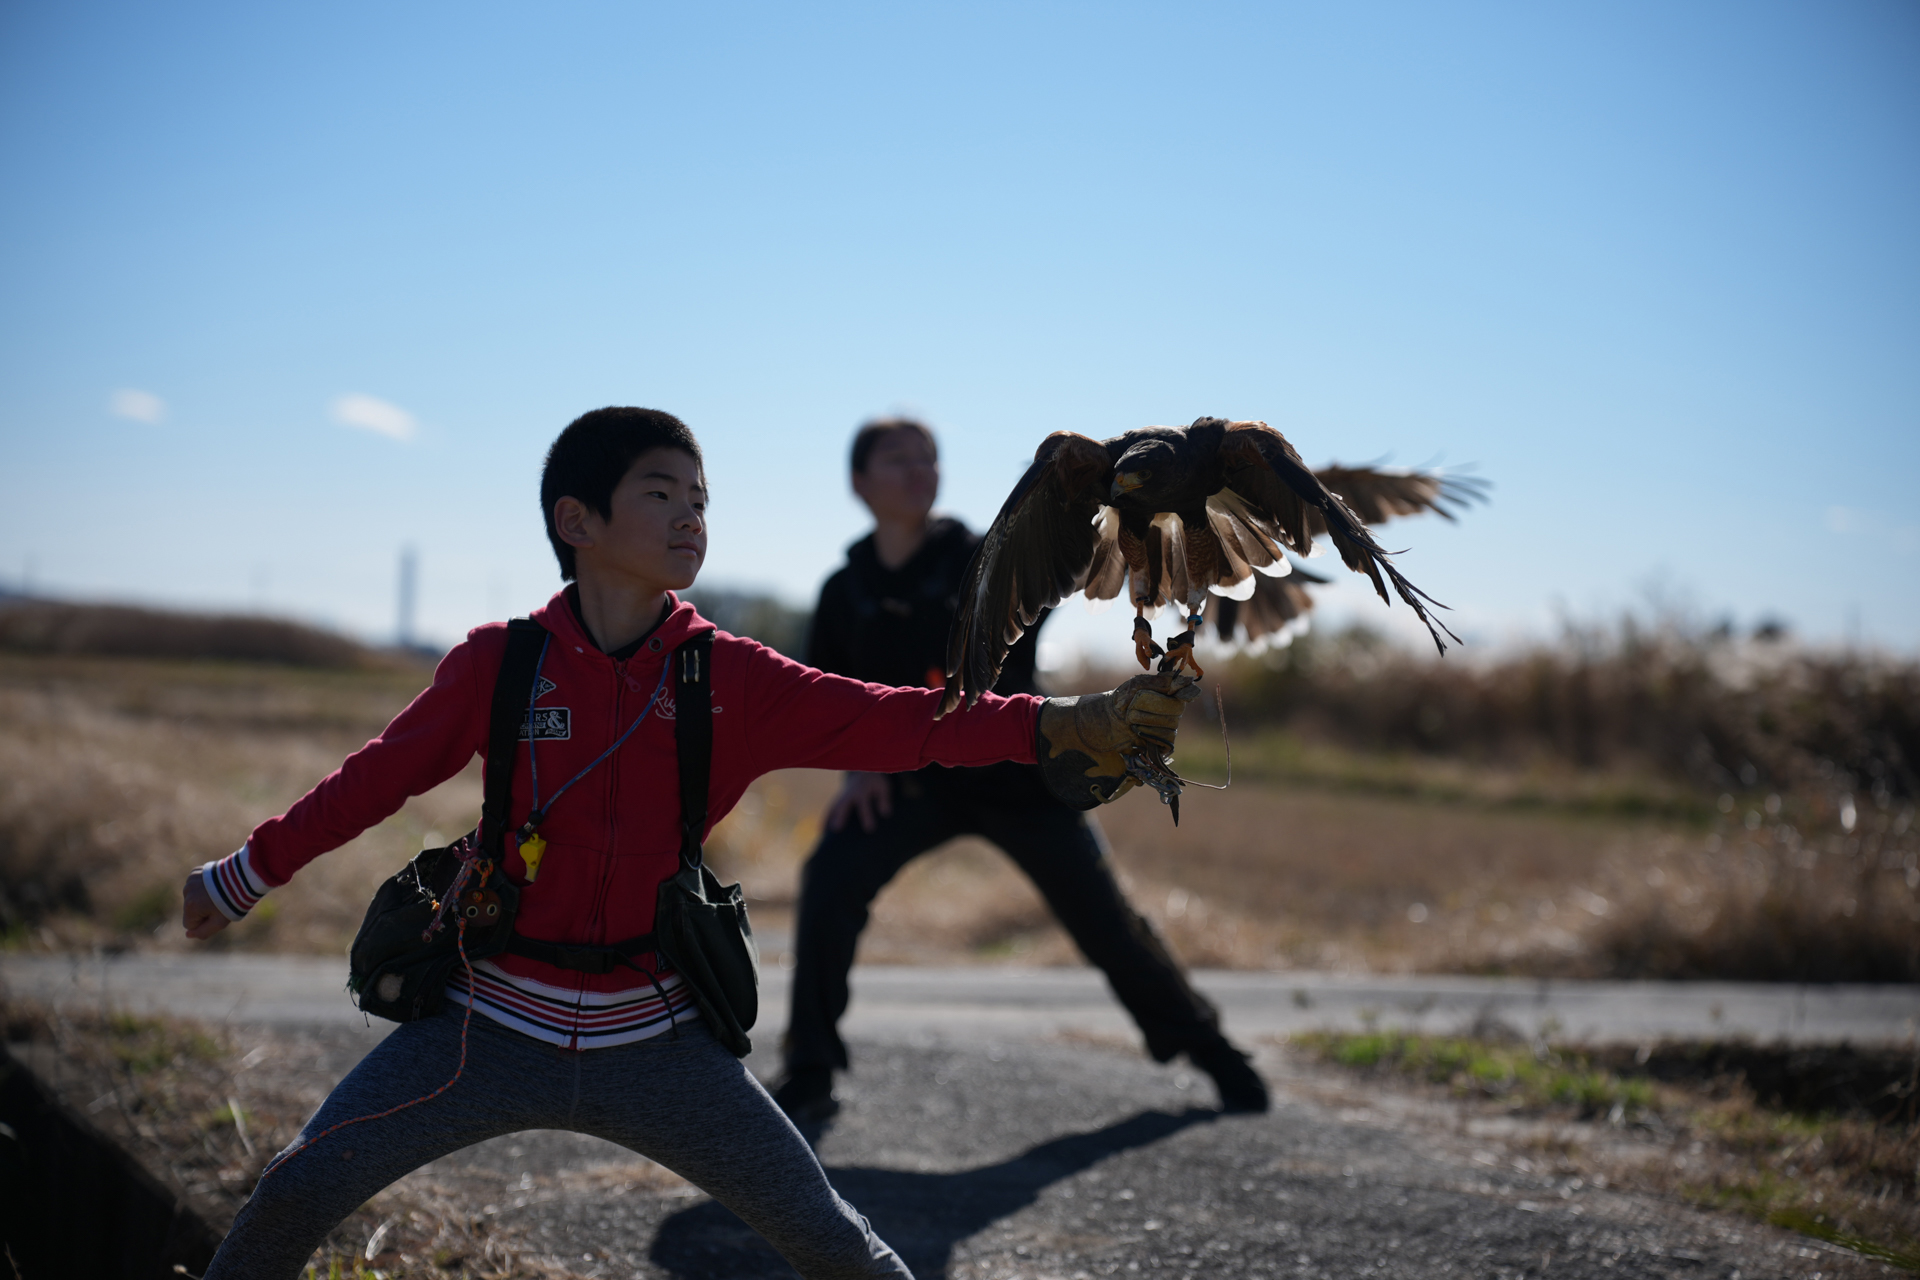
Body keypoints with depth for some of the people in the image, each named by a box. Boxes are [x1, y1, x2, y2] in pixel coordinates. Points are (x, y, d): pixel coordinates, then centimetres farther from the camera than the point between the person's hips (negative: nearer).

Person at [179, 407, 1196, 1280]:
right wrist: (246, 876, 15)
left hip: (653, 1033, 1)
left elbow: (889, 723, -13)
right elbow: (382, 775, 6)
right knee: (300, 1187, -8)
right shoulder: (500, 665, -5)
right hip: (497, 1025, 0)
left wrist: (1059, 725, -25)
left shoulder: (731, 679, -4)